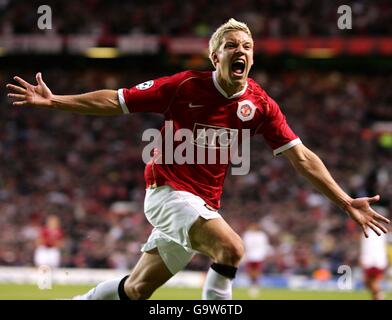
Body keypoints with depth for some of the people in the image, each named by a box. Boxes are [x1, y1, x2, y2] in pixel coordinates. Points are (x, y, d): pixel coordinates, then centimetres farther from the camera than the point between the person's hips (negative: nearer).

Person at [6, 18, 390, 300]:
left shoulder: (260, 105, -2)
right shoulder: (185, 86, -11)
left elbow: (301, 157, 0)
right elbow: (117, 101, -5)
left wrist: (346, 202, -6)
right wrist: (54, 101, -10)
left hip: (203, 203, 5)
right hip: (168, 188, -5)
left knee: (137, 288, 9)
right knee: (230, 247, -29)